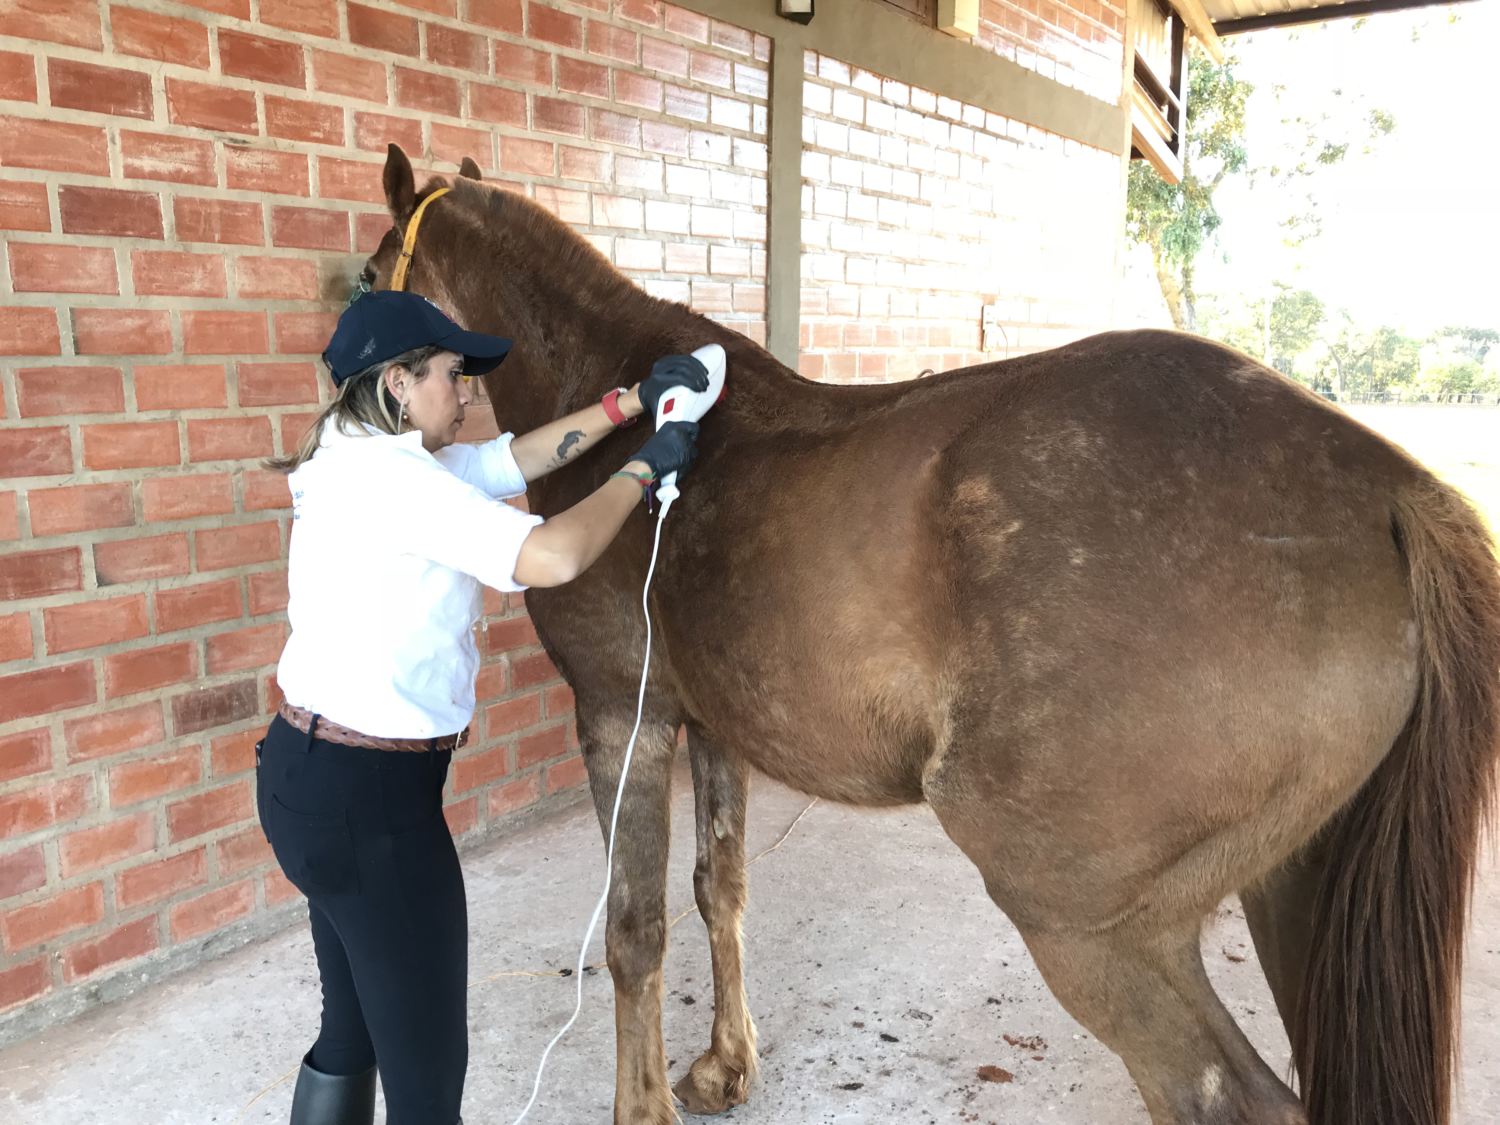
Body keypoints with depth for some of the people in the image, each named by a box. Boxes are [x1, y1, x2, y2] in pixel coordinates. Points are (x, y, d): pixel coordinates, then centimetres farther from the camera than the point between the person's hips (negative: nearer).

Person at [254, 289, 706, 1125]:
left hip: (313, 775, 10)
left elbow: (514, 460, 16)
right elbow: (553, 558, -29)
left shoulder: (367, 460, 10)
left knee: (355, 1028, 24)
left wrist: (630, 403, 10)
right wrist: (643, 470, -14)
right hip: (369, 794, -10)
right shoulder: (391, 475, -20)